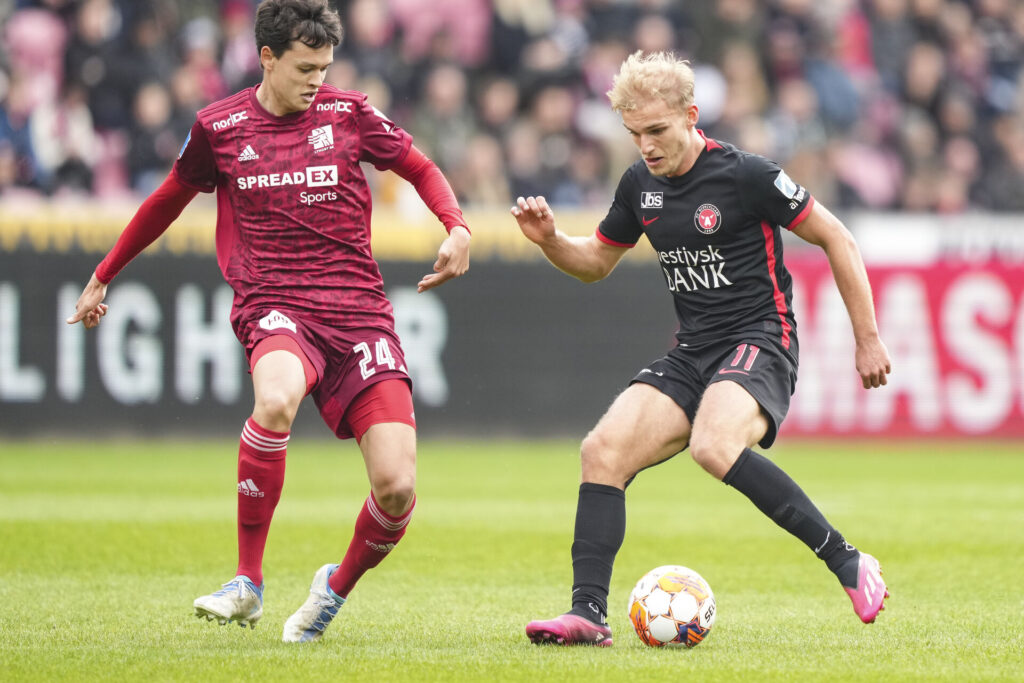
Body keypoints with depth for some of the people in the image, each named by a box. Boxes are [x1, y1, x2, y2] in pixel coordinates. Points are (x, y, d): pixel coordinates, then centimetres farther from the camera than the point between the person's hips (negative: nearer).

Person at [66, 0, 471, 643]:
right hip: (274, 307, -1)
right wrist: (103, 277, 30)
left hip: (359, 311, 1)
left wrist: (458, 229, 0)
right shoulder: (219, 127, 5)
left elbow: (420, 168, 19)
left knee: (397, 487, -13)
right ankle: (248, 583, -24)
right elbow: (168, 201, 22)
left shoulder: (348, 113, 5)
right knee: (276, 399, -39)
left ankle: (339, 587, 21)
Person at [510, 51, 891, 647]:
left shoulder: (745, 176, -12)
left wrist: (868, 339, -4)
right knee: (603, 451, -12)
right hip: (692, 353, 7)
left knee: (714, 446, -35)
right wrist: (549, 239, 2)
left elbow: (836, 239, -5)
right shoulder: (640, 185, 8)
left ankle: (847, 563, -25)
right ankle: (589, 614, -11)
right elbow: (596, 262, 24)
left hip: (760, 342, -7)